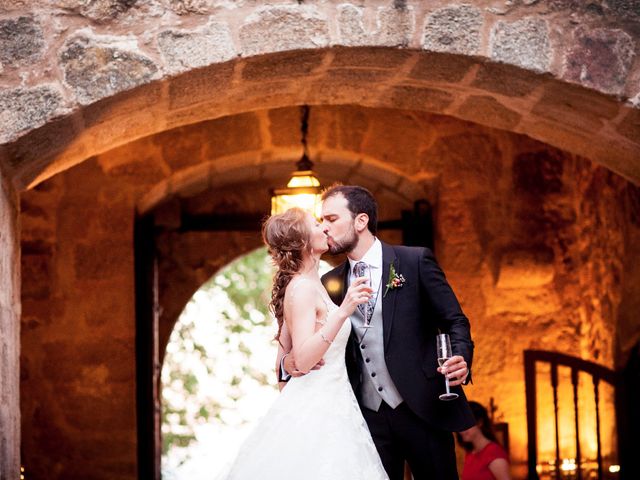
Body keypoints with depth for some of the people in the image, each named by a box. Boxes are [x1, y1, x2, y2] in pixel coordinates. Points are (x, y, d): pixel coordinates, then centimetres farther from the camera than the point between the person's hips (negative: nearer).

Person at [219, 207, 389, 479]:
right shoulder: (302, 288, -16)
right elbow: (304, 360, -24)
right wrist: (342, 312, -32)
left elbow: (286, 347, 21)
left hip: (326, 404, 9)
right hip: (315, 409, -9)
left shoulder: (310, 285, 12)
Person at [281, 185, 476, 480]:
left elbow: (454, 321, -1)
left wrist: (461, 360, -21)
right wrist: (288, 363, -11)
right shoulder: (330, 284, 10)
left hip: (421, 410, -3)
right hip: (369, 418, 4)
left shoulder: (415, 261, -1)